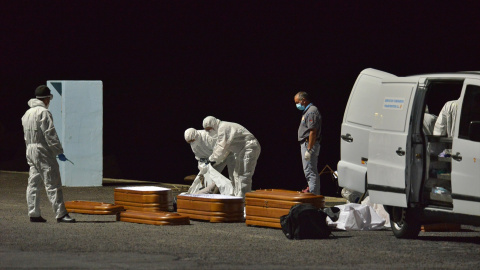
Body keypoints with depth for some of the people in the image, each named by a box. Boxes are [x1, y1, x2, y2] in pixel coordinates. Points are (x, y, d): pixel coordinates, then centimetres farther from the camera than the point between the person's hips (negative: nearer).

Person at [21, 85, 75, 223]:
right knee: (53, 184, -8)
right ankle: (60, 214, -10)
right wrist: (59, 151, -15)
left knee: (33, 183, 9)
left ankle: (33, 213, 9)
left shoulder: (27, 113, 16)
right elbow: (50, 134, -18)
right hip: (43, 151, -9)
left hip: (30, 151, 9)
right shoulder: (44, 112, -13)